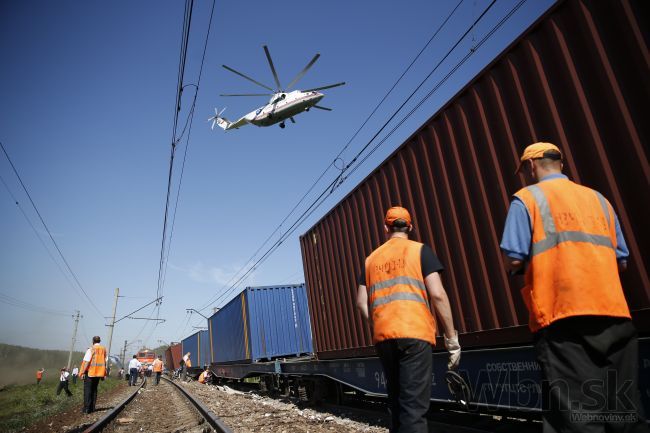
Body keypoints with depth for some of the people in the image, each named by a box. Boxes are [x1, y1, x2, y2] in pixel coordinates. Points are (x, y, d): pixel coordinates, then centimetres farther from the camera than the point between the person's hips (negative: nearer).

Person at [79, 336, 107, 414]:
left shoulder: (91, 350, -12)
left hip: (90, 372, -5)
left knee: (87, 390, 3)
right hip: (99, 372, 5)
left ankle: (87, 409, 2)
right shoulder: (104, 350, 5)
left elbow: (86, 362, -15)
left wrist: (82, 373, -9)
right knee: (94, 390, 16)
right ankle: (92, 408, 18)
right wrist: (104, 374, 14)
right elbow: (105, 362, 7)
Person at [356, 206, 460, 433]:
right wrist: (452, 338, 0)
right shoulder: (420, 250, 5)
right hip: (414, 334, -4)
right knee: (414, 407, -5)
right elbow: (437, 295, -5)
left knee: (397, 403, 17)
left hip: (383, 338, 4)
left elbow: (362, 302, 11)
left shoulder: (371, 258, 17)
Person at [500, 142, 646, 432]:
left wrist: (525, 267, 15)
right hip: (613, 313, 6)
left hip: (562, 315, -6)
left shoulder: (527, 198, 3)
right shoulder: (598, 198, 20)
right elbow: (621, 261, 18)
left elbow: (514, 260, -7)